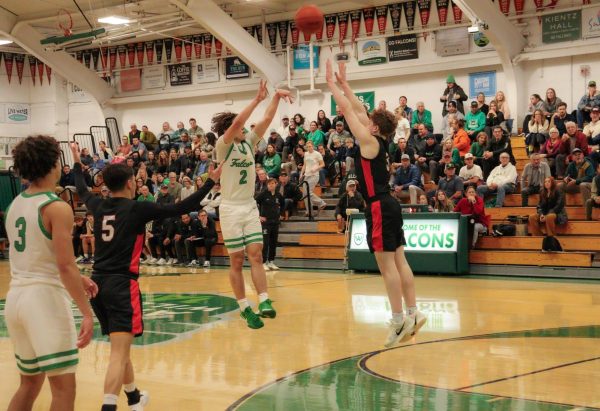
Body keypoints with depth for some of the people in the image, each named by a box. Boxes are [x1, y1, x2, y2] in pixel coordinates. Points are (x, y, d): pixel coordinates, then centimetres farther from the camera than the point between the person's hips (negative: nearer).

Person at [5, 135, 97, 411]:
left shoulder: (14, 205, 12)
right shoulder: (57, 208, -13)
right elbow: (65, 266, -19)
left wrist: (75, 279, 23)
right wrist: (87, 313, -17)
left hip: (16, 296, 9)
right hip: (44, 297, -8)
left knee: (30, 382, 20)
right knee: (63, 387, -4)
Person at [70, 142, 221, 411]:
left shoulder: (99, 207, 9)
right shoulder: (137, 209, -6)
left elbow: (82, 191, 32)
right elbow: (181, 208, -8)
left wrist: (77, 163, 48)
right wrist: (211, 181, -1)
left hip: (98, 283, 7)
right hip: (121, 285, -7)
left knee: (120, 347, 23)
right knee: (119, 354, -11)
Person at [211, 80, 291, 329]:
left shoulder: (249, 142, 9)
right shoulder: (223, 146, -7)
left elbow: (267, 119, 0)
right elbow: (236, 122, -23)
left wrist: (276, 97, -14)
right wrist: (257, 99, -26)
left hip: (250, 207, 5)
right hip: (231, 208, -4)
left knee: (256, 255, -6)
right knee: (237, 261, 1)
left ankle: (263, 302, -13)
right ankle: (245, 309, 5)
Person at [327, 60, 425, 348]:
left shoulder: (369, 140, -9)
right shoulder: (378, 140, 13)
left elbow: (347, 109, -7)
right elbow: (358, 109, 23)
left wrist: (331, 83, 1)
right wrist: (343, 83, 26)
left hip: (378, 207, -9)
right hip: (388, 205, 9)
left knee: (387, 264, -8)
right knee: (398, 261, 9)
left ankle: (399, 320, -6)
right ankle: (413, 314, 11)